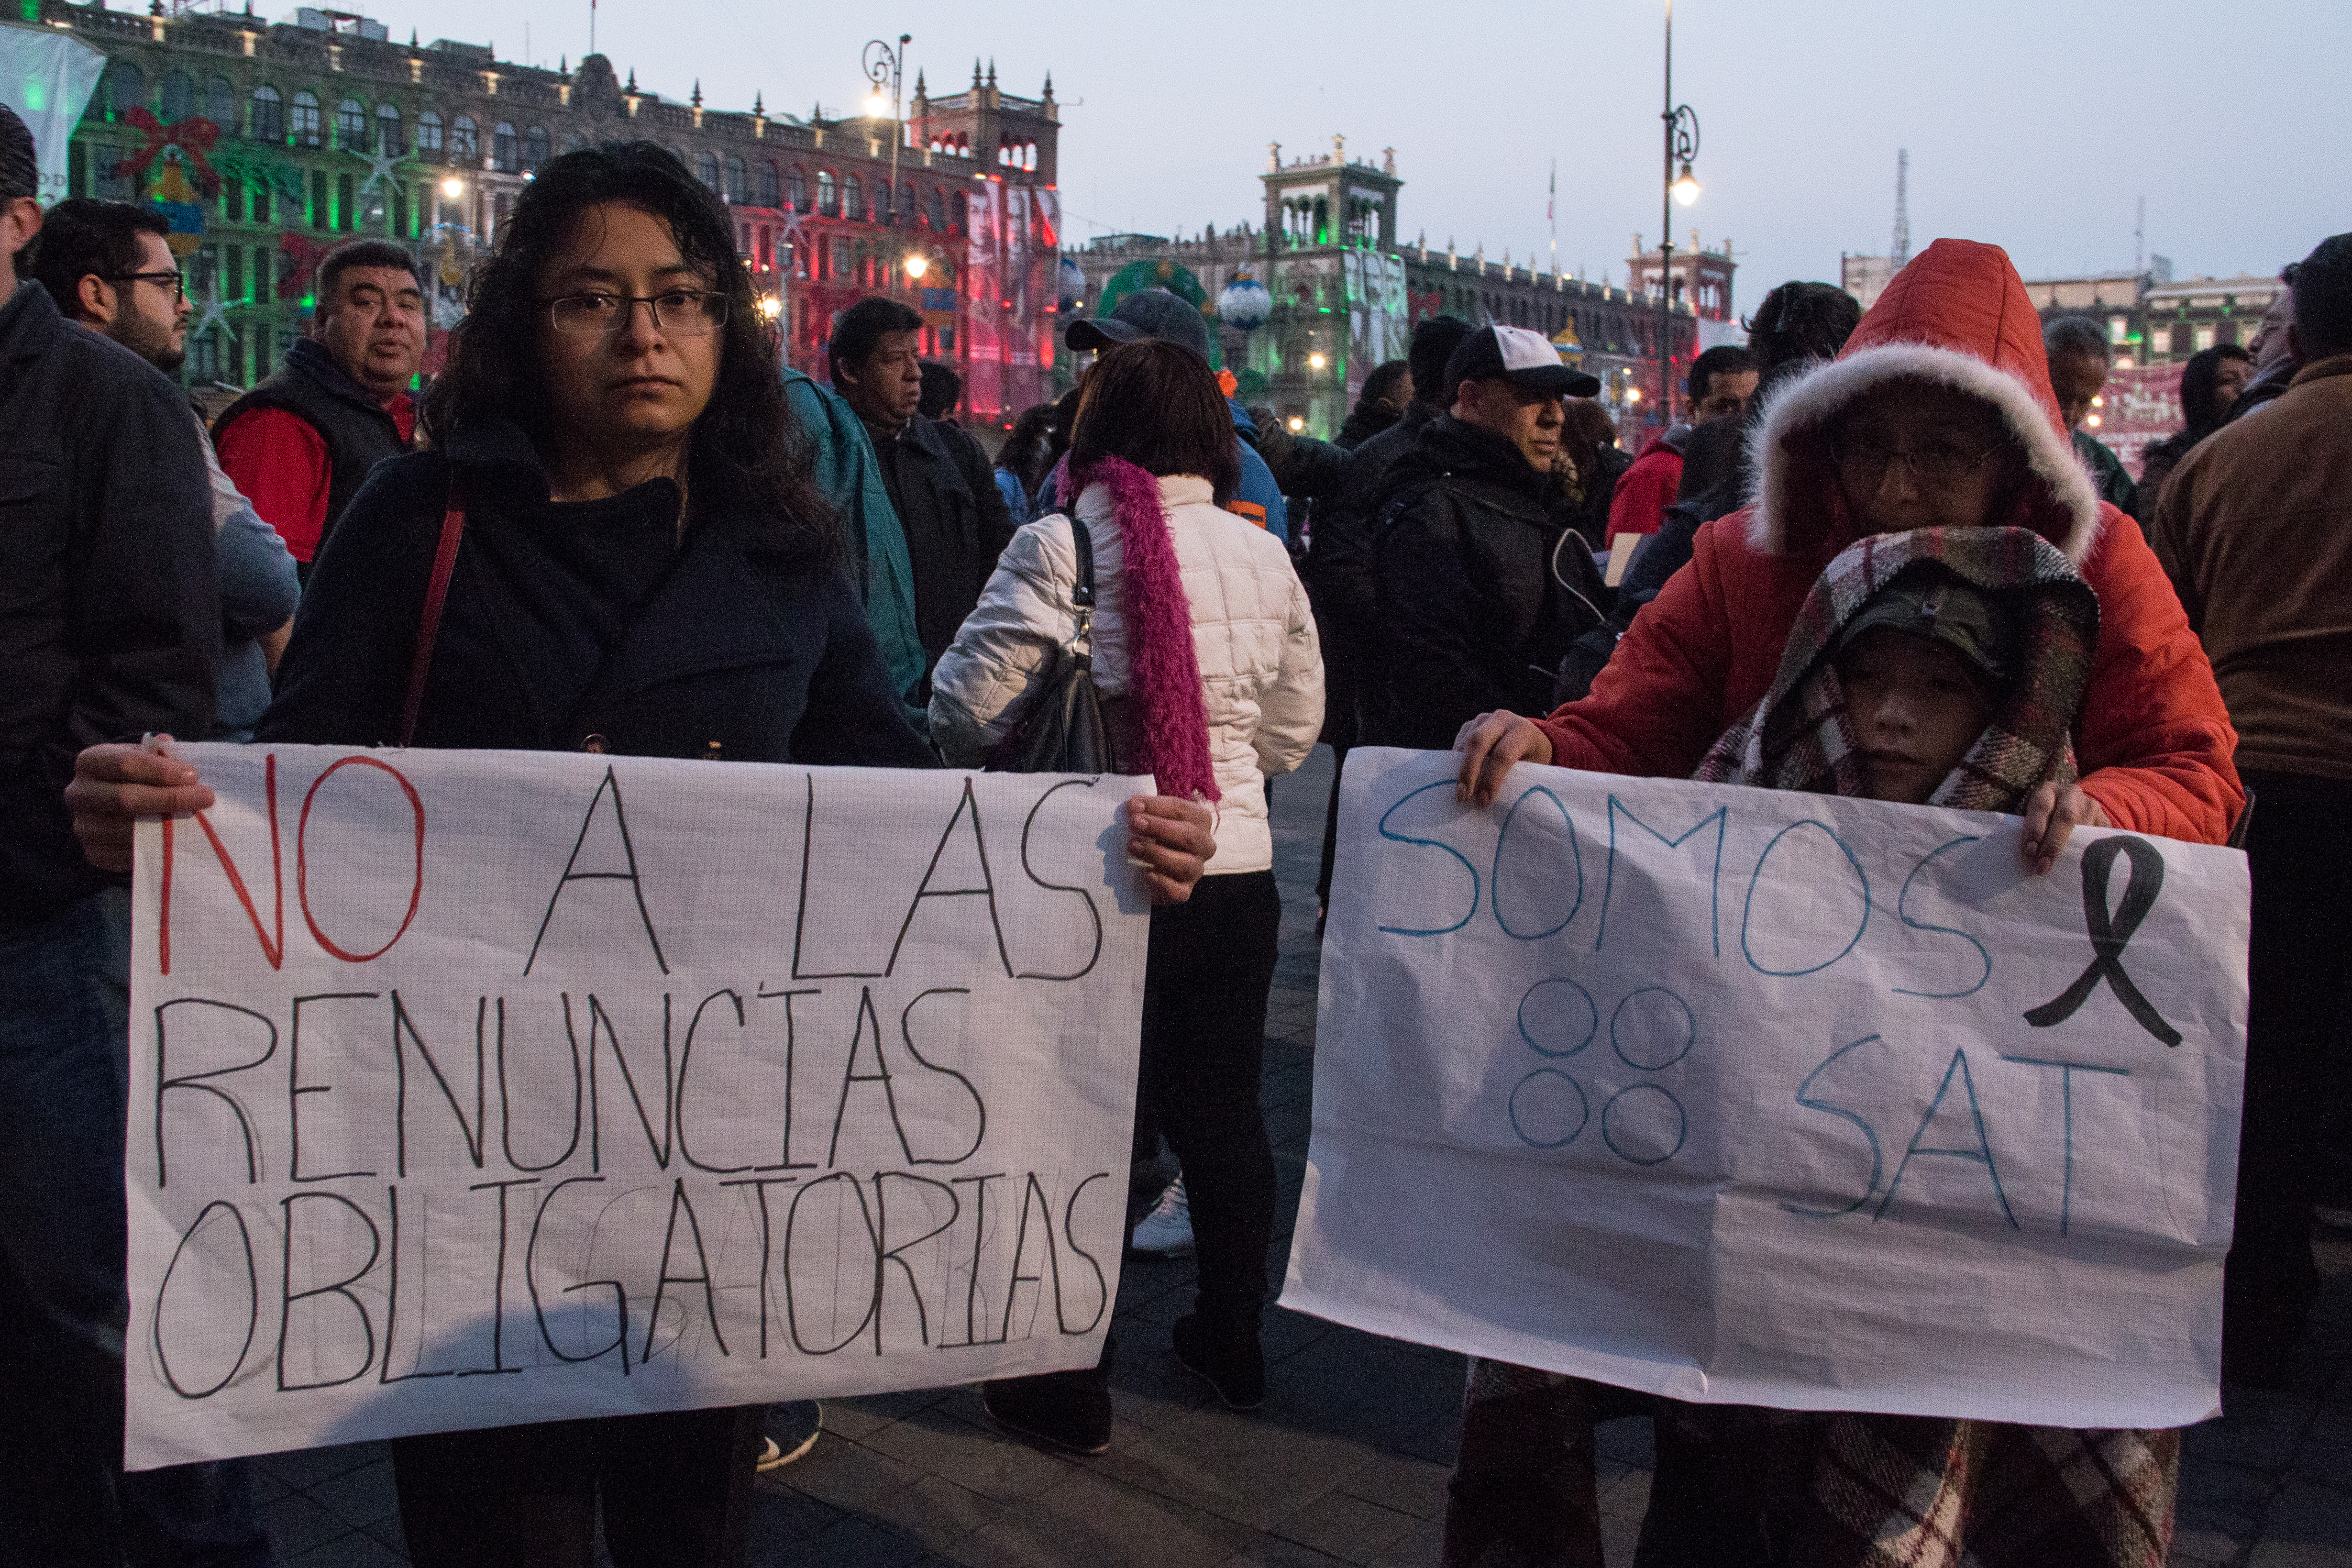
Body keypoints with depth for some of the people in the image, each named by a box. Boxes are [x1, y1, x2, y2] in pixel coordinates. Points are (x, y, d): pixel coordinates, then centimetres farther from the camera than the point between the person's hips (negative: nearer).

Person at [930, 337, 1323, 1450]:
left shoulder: (1058, 546, -13)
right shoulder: (1262, 555, 2)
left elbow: (968, 703, -14)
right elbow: (1297, 725, 10)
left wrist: (992, 768, 8)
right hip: (1237, 872, 5)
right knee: (1223, 1110, 19)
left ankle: (1071, 1388, 19)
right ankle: (1232, 1346, 36)